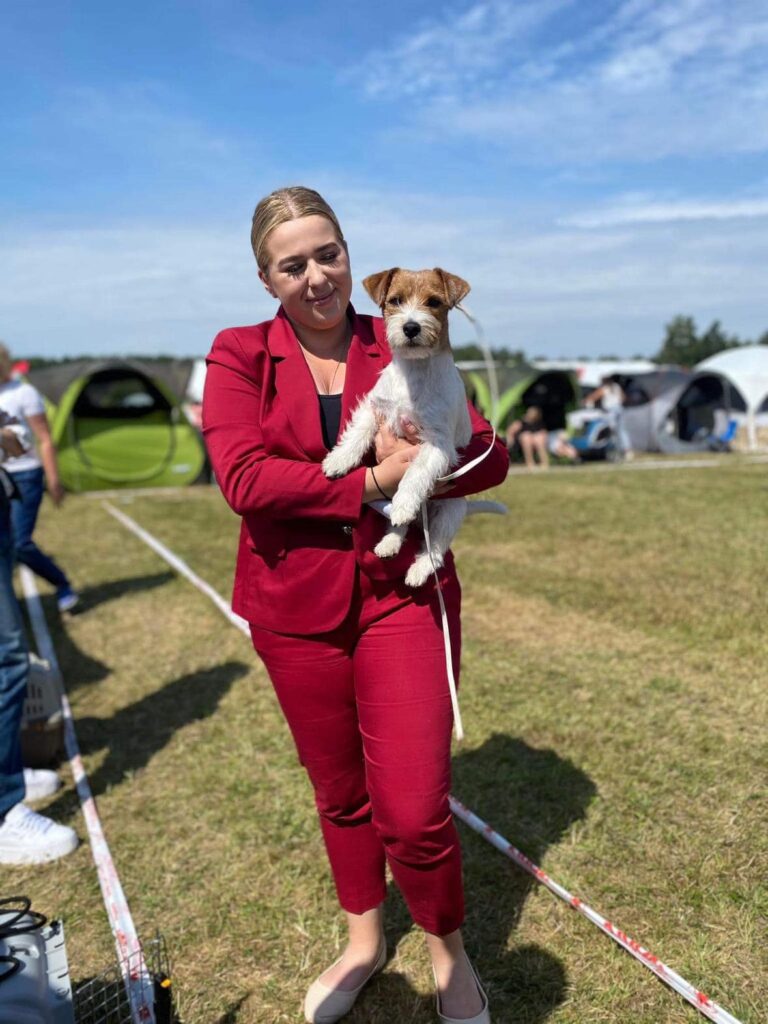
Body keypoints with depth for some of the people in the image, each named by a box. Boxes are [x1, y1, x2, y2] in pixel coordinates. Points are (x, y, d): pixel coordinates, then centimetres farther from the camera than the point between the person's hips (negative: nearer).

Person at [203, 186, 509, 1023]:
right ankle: (363, 942, 45)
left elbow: (489, 456, -1)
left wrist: (415, 468, -20)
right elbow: (243, 477, -17)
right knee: (340, 795, 18)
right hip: (296, 607, 1)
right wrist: (374, 481, -21)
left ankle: (448, 953, 30)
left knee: (414, 812, -3)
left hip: (404, 595, 0)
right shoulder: (239, 355, -2)